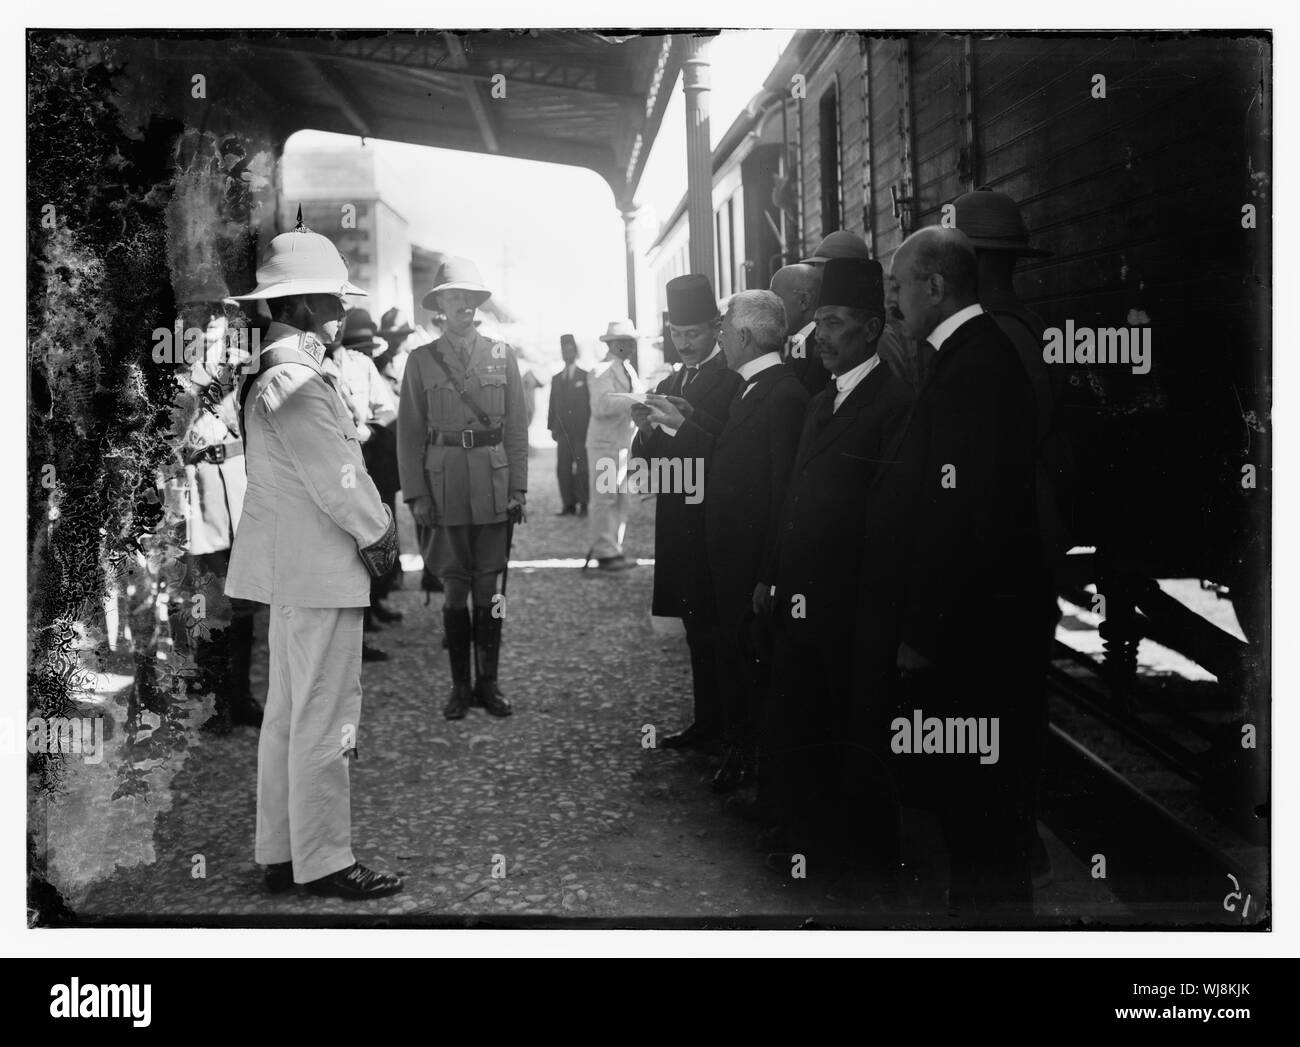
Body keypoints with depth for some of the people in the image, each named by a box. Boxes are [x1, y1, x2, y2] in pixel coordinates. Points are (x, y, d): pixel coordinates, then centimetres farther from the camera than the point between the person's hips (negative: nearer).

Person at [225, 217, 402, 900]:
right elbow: (336, 479, -18)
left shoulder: (271, 371, 15)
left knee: (287, 714, 15)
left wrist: (374, 523, 8)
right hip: (320, 568, -11)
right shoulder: (298, 381, -18)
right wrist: (377, 534, -4)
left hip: (292, 564, 11)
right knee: (323, 720, -3)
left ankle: (280, 854, 23)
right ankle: (323, 863, 5)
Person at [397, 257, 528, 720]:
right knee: (454, 587, 3)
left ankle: (488, 682, 16)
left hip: (494, 485, 1)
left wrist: (518, 487, 1)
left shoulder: (501, 355, 6)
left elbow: (517, 427, 6)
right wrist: (415, 493, -4)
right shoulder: (422, 360, 3)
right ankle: (460, 685, 13)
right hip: (444, 485, -1)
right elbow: (410, 433, 3)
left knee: (487, 586, 6)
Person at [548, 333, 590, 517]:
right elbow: (553, 404, 16)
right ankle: (568, 505, 1)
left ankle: (583, 505, -2)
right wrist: (551, 427, 7)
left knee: (582, 467, -6)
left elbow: (592, 403, 2)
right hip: (562, 431, 4)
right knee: (563, 468, -1)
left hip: (581, 431, -4)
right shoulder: (556, 379, 17)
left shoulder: (585, 376, 6)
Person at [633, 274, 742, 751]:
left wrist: (686, 421, -22)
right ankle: (708, 721, 17)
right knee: (697, 627, 10)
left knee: (717, 626, -6)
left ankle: (729, 727, 2)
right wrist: (647, 429, -4)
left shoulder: (734, 380, -8)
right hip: (679, 522, 7)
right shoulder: (669, 386, 17)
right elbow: (653, 461, 16)